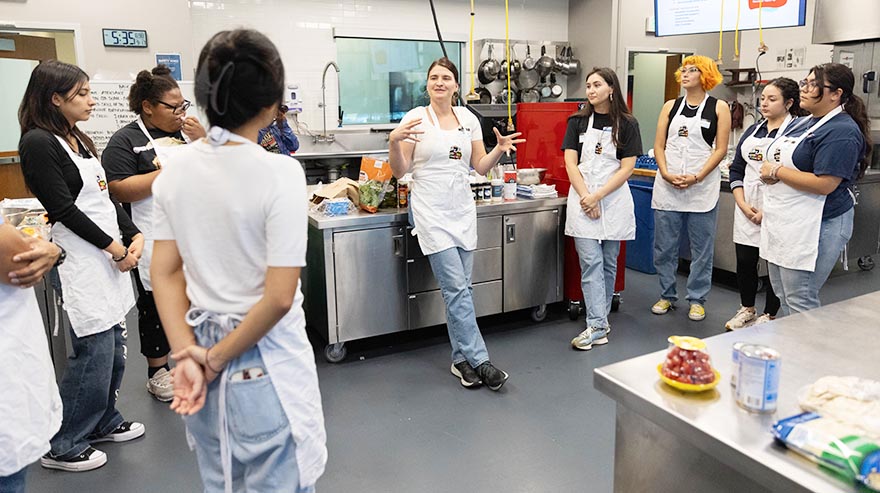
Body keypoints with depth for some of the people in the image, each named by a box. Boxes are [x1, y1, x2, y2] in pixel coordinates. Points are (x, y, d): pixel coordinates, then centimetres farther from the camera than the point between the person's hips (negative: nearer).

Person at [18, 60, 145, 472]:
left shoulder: (77, 139, 14)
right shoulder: (38, 143, -12)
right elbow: (64, 209, -16)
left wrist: (134, 236, 1)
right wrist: (115, 248, -11)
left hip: (110, 256, 9)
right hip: (80, 260, -9)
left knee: (114, 345, 14)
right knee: (94, 352, -5)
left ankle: (104, 422, 32)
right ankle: (63, 447, 11)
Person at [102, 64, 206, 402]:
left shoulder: (187, 132, 10)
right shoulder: (126, 141, -5)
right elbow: (120, 190, -15)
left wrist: (204, 141, -8)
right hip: (156, 243, -5)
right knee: (156, 304, 7)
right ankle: (158, 369, 23)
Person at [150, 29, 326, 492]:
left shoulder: (175, 167, -3)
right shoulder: (279, 173, -20)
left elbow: (164, 271, -1)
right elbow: (279, 297, -21)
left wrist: (188, 355, -4)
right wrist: (214, 360, -10)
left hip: (200, 346, 6)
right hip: (263, 363, -6)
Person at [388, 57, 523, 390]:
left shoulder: (468, 118, 9)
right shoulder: (415, 118, -3)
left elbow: (480, 167, 12)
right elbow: (400, 172, -4)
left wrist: (500, 150, -5)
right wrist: (394, 142, -21)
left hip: (463, 209, 5)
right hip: (432, 213, -5)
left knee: (460, 288, 9)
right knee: (457, 288, -8)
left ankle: (461, 359, 20)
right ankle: (479, 360, 2)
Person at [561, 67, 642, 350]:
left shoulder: (627, 124, 3)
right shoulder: (578, 122, 6)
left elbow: (627, 168, -4)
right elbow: (571, 163, 0)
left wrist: (597, 196, -13)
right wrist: (585, 196, -12)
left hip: (614, 199, 0)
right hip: (583, 199, 0)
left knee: (609, 263, 7)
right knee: (590, 263, -6)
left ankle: (599, 321, 19)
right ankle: (598, 327, -5)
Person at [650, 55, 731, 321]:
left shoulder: (719, 107, 3)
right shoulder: (670, 106, 11)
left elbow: (720, 149, -2)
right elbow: (659, 145, 7)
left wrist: (697, 177, -14)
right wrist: (666, 173, -10)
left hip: (702, 187, -2)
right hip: (667, 186, 3)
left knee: (701, 248, 5)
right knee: (664, 247, 7)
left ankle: (697, 299, 17)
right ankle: (667, 295, 21)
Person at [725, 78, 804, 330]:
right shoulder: (753, 131, 13)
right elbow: (736, 169, 12)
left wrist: (768, 212, -15)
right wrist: (743, 205, -1)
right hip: (746, 210, 6)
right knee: (744, 261, 10)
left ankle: (768, 316, 19)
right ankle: (747, 309, 27)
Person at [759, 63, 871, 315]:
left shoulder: (842, 132, -14)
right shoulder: (801, 123, 14)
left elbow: (824, 184, -24)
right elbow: (779, 161, 24)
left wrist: (776, 171, -13)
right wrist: (770, 174, -1)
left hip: (813, 227, -9)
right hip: (782, 223, 9)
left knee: (800, 303, -3)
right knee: (783, 295, 17)